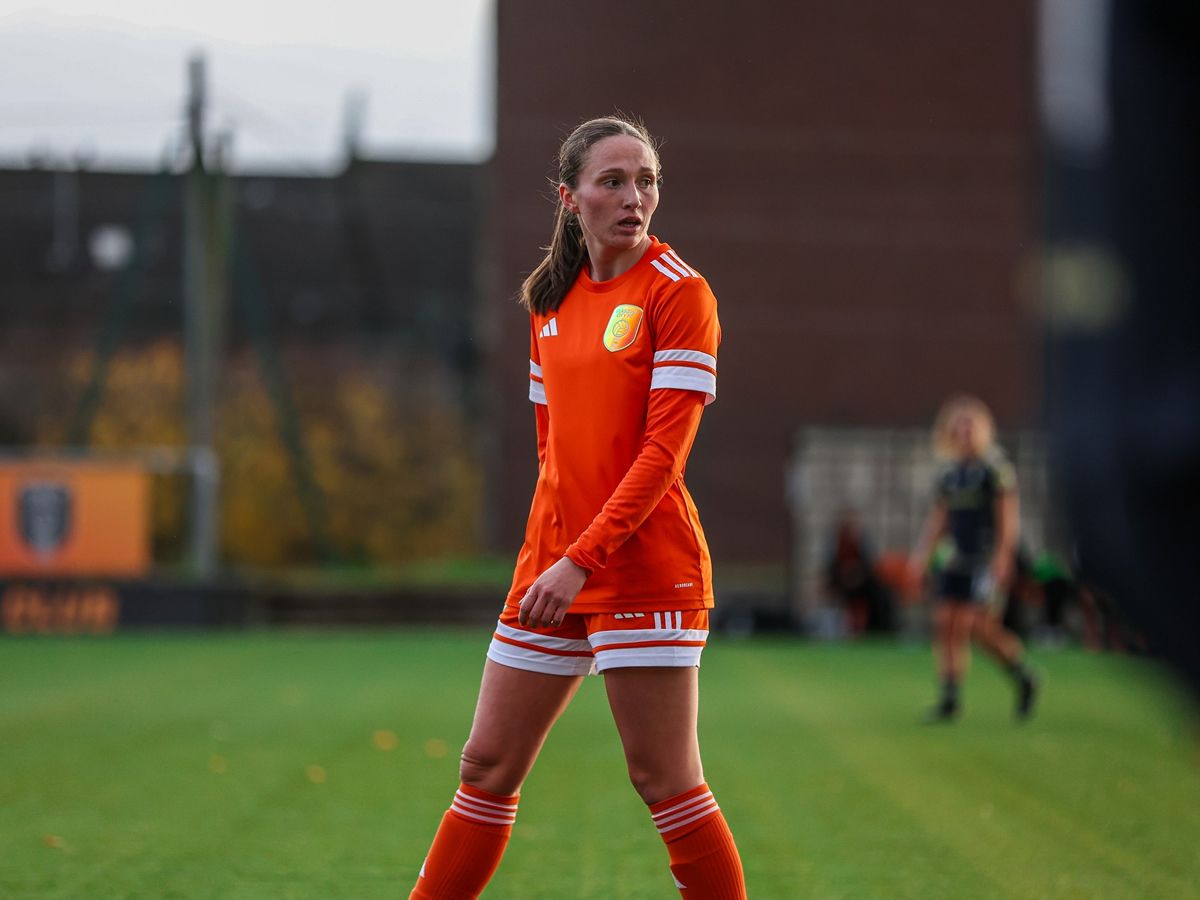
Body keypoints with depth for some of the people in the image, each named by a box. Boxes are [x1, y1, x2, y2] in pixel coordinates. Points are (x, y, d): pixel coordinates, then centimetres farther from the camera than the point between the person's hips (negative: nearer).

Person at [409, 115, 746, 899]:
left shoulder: (677, 292, -8)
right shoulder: (551, 299, 12)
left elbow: (664, 450, -14)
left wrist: (582, 559, -20)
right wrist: (550, 554, 11)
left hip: (646, 564, -7)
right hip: (552, 562, 7)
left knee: (666, 782, -6)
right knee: (488, 768, 11)